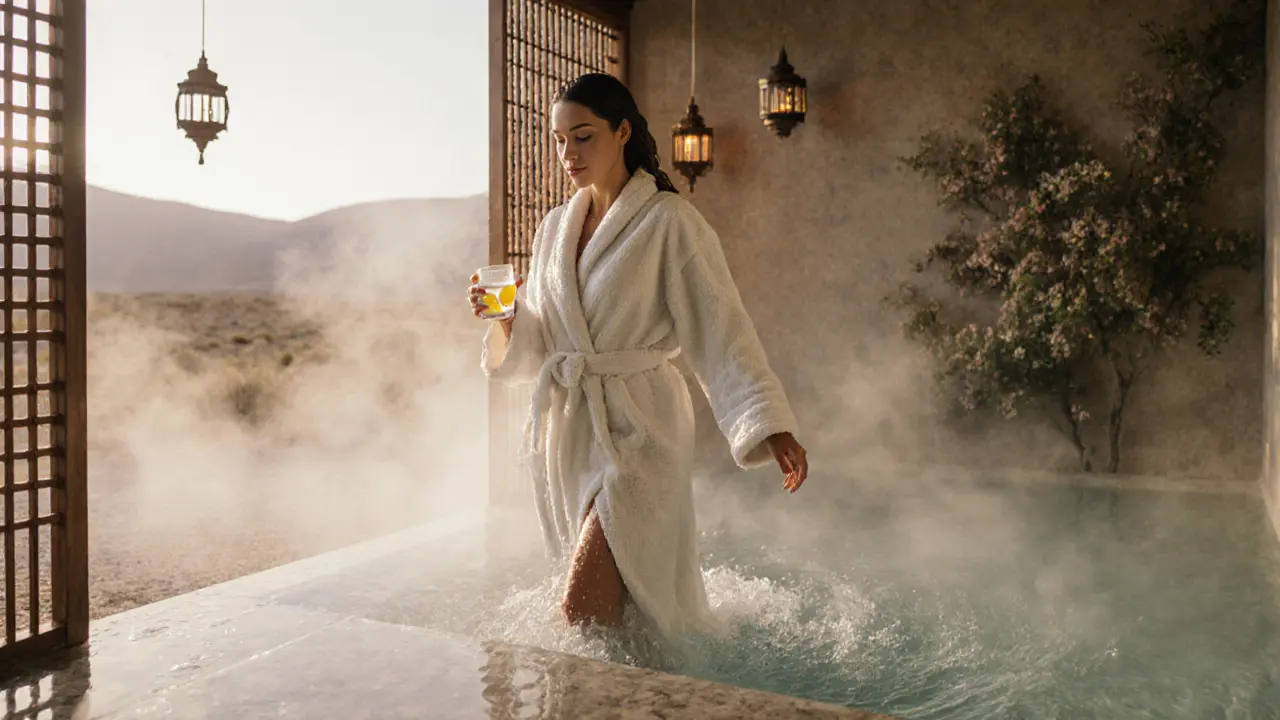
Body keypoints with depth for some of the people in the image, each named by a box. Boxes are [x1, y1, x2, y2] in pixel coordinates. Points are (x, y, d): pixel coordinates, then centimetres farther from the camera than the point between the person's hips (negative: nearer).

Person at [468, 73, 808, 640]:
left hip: (637, 427, -6)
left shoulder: (668, 221, -7)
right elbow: (532, 349, 14)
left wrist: (773, 427, -22)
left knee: (584, 611, -12)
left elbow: (720, 327, -13)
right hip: (566, 427, 6)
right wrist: (503, 318, -8)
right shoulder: (556, 226, 11)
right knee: (605, 605, 15)